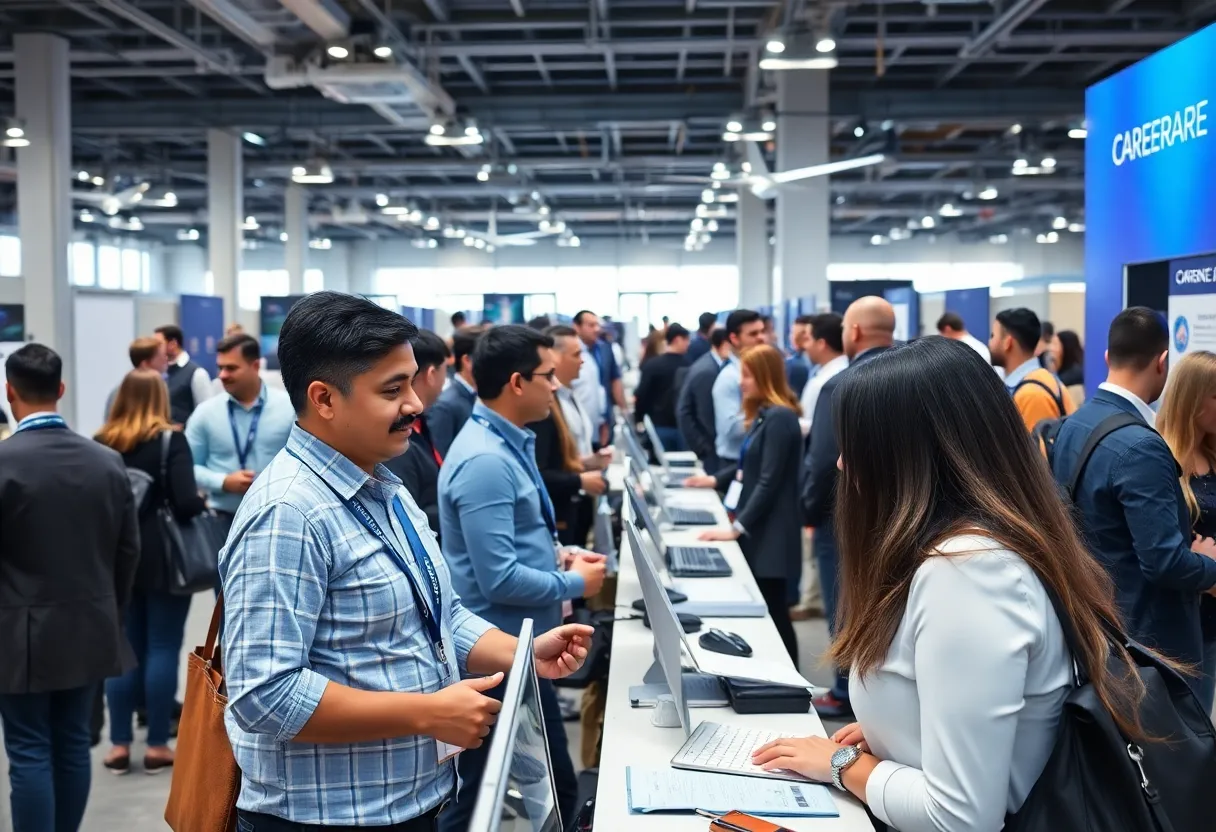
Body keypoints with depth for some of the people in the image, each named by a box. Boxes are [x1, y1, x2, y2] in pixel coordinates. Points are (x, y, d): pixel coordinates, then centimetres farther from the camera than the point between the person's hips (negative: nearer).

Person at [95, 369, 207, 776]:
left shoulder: (100, 443, 2)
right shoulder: (170, 440, -9)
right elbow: (186, 503, -18)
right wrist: (203, 504, 2)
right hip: (163, 556, -4)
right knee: (163, 648, 3)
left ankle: (120, 744, 14)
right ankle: (157, 745, 8)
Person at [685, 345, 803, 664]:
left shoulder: (780, 418, -18)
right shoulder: (763, 414, 13)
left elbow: (769, 482, -22)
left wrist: (736, 528, -22)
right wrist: (715, 479, 19)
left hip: (770, 530, -9)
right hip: (755, 528, 9)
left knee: (773, 612, -2)